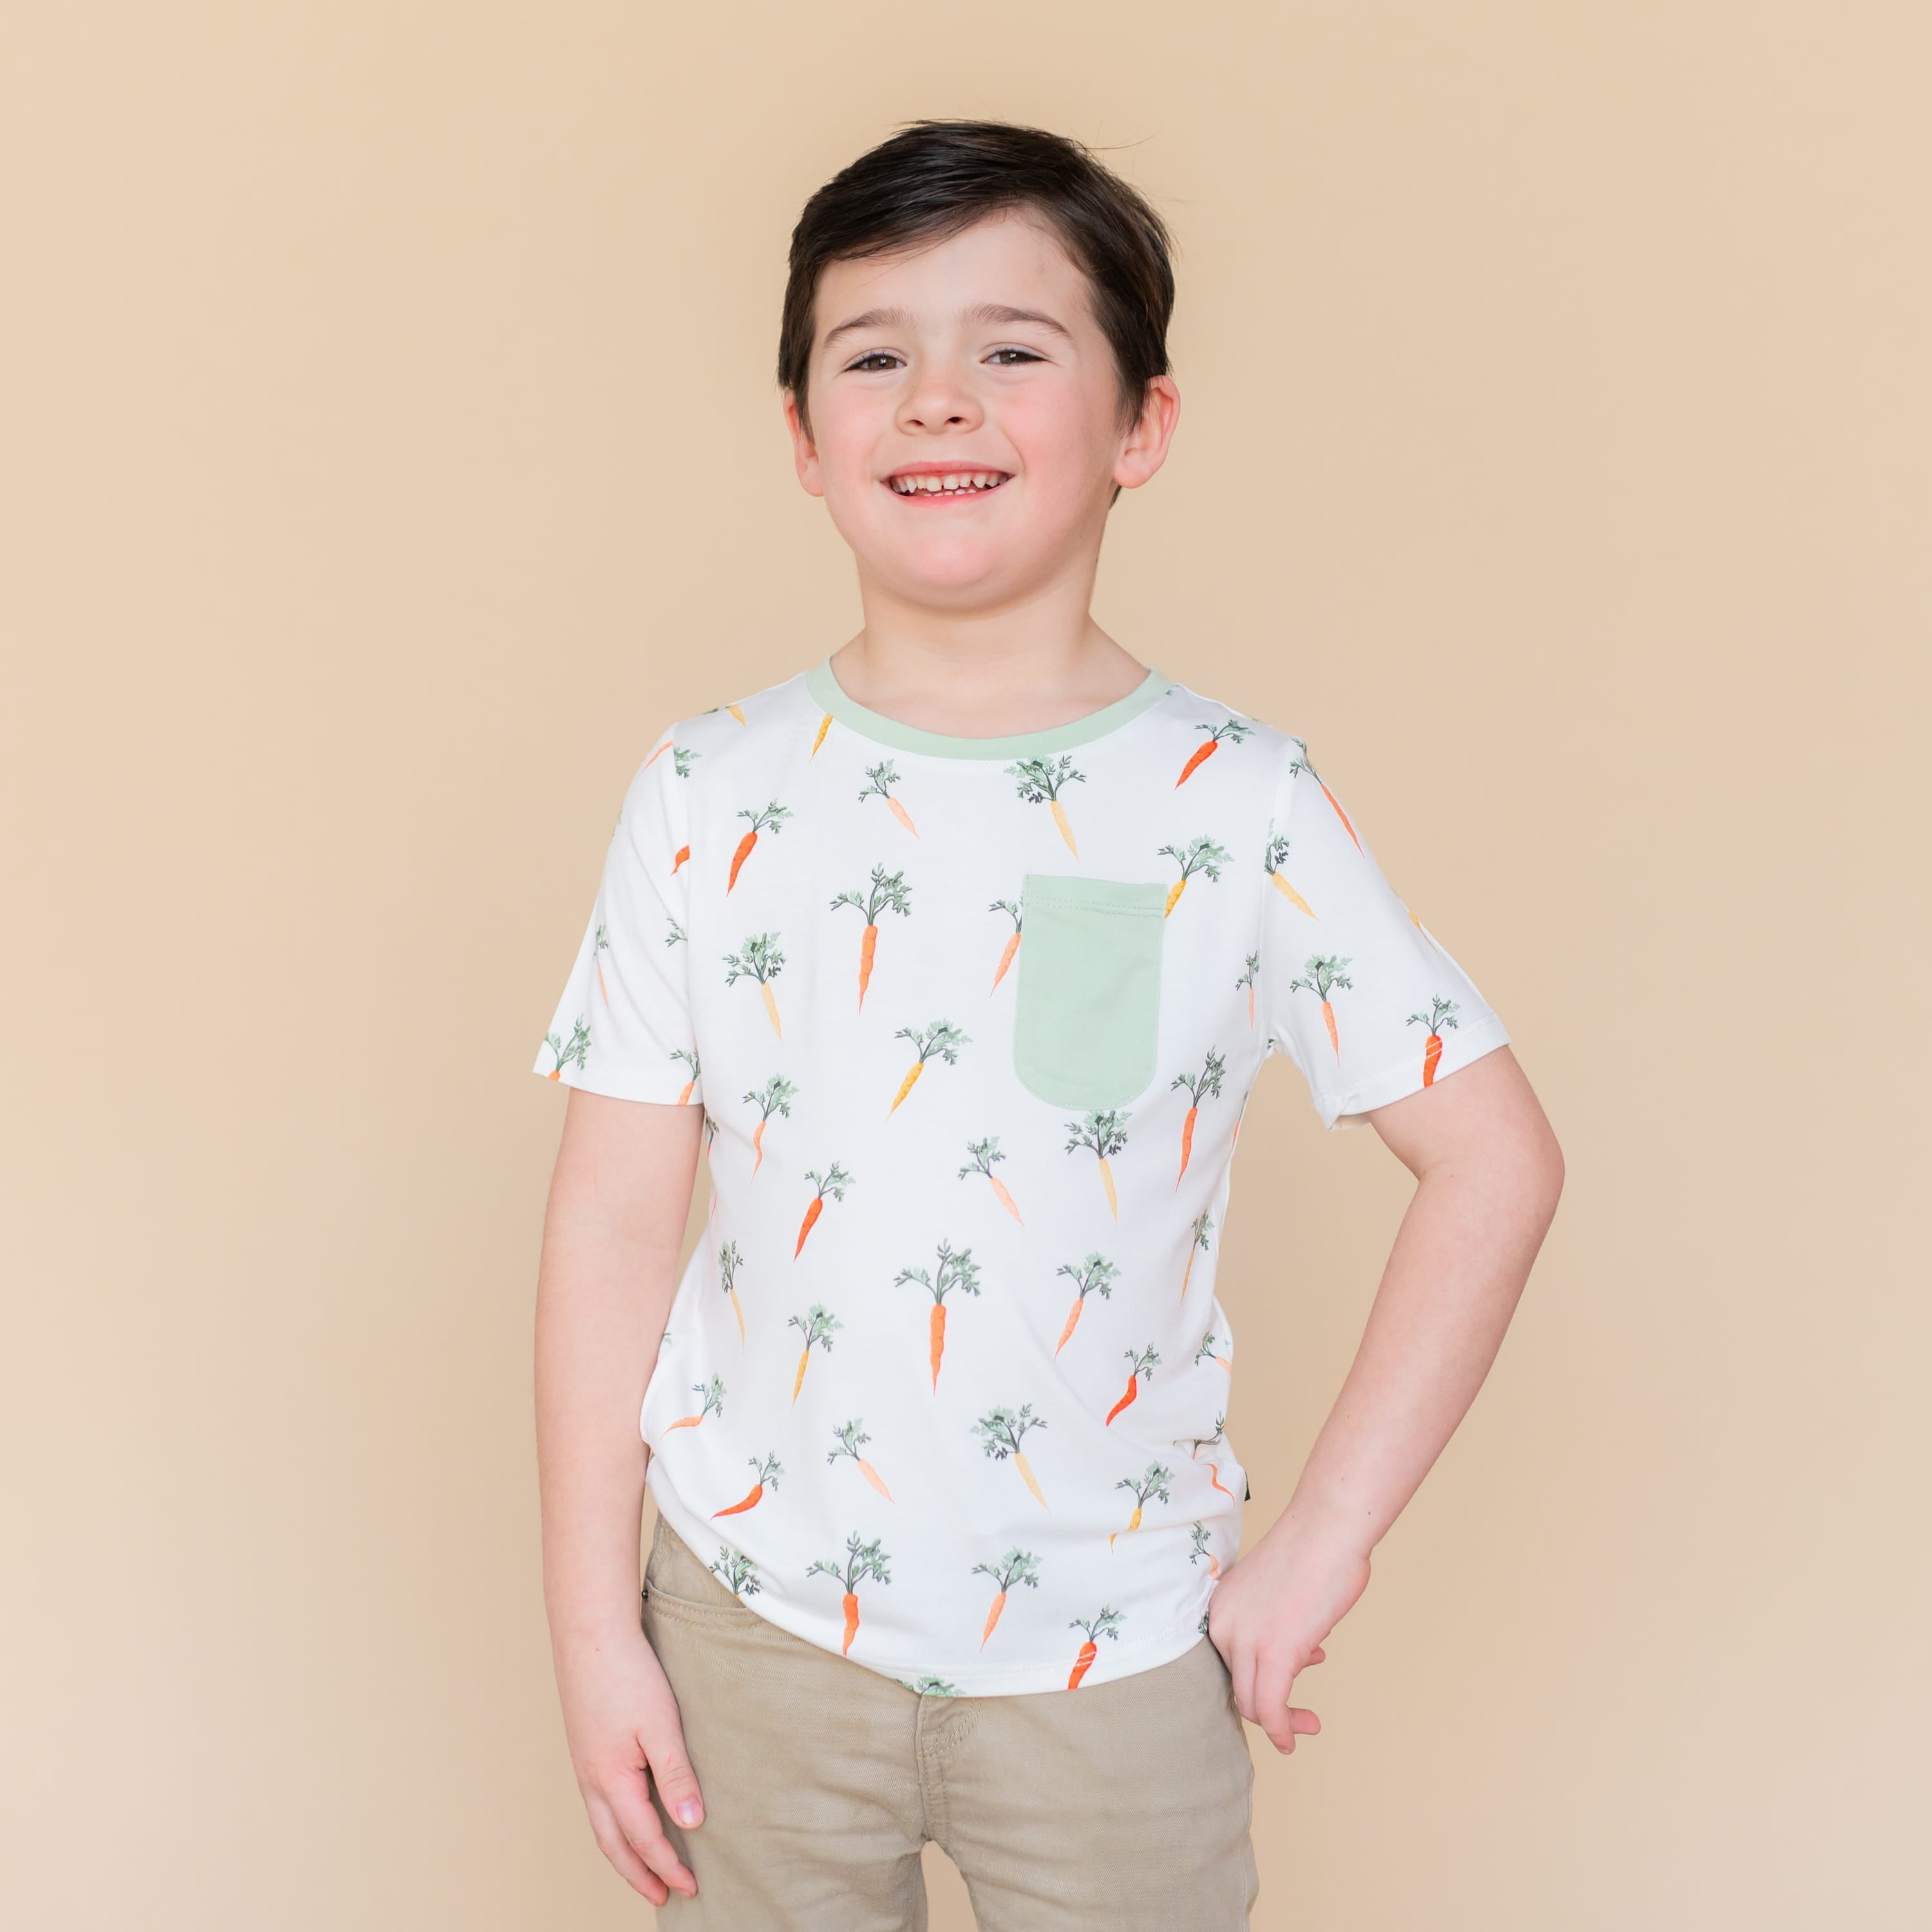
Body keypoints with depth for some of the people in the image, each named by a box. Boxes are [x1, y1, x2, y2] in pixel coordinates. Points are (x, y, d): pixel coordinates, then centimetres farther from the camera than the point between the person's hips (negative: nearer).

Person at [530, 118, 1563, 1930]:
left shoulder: (1241, 808, -9)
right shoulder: (710, 798, -5)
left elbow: (1495, 1156, -5)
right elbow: (611, 1222, -3)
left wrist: (1319, 1546, -6)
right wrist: (595, 1627, -2)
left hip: (1117, 1647, 0)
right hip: (761, 1624, 1)